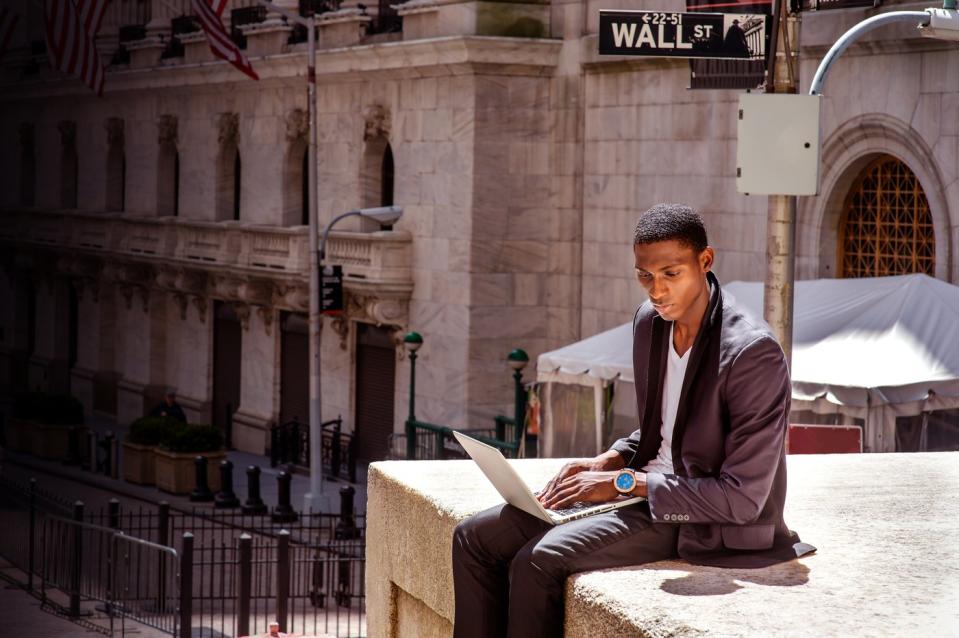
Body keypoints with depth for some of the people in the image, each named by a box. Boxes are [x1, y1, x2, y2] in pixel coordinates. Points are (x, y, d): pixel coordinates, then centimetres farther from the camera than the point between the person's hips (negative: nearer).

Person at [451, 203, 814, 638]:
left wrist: (626, 483, -19)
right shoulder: (649, 322, 4)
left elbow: (743, 498, -22)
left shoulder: (753, 353, -21)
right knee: (475, 537, -1)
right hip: (639, 487, 9)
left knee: (538, 561, -26)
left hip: (702, 522, -9)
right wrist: (608, 461, 0)